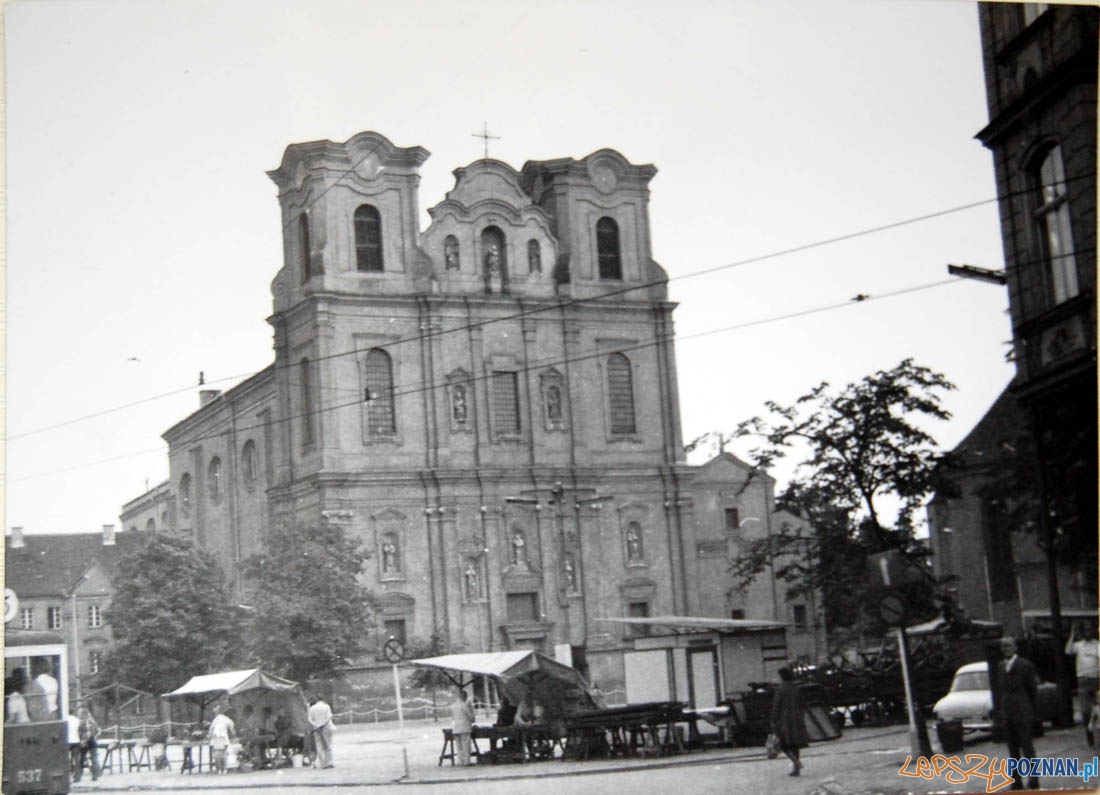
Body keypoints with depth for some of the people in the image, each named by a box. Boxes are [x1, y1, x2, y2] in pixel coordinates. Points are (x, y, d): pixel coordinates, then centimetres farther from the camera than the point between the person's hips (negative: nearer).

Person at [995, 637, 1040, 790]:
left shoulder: (1025, 665, -4)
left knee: (1027, 747, -3)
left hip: (1022, 714, -5)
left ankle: (1033, 781, 1)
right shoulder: (999, 667, 10)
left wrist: (1031, 712, -3)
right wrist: (998, 710, 6)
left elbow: (1032, 690, -2)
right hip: (1006, 715, 5)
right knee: (1012, 750, 8)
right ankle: (1016, 781, 13)